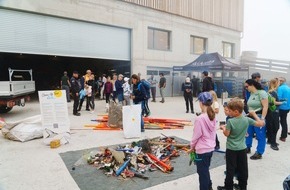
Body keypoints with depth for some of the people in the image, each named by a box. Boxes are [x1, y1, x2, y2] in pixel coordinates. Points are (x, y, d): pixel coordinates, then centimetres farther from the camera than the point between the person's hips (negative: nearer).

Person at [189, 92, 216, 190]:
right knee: (206, 169, 25)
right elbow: (213, 132, 7)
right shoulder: (212, 116, -2)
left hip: (202, 150, -8)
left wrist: (192, 147, -2)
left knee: (202, 172, 9)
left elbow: (196, 135, -17)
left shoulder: (200, 118, -24)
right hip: (211, 148, 8)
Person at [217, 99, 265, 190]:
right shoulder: (247, 120, -8)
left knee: (230, 169, 7)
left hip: (231, 149, -4)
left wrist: (223, 128, 4)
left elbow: (226, 134, -15)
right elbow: (261, 123, -1)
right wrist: (254, 114, 9)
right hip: (242, 148, 4)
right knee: (243, 169, 16)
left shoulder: (230, 121, -21)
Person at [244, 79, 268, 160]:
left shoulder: (261, 93, -15)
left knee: (260, 136, 4)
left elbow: (265, 107, -18)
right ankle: (247, 148, 34)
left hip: (259, 117, -8)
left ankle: (259, 153, 15)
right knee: (248, 133, 17)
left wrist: (262, 118, -20)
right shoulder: (251, 93, 7)